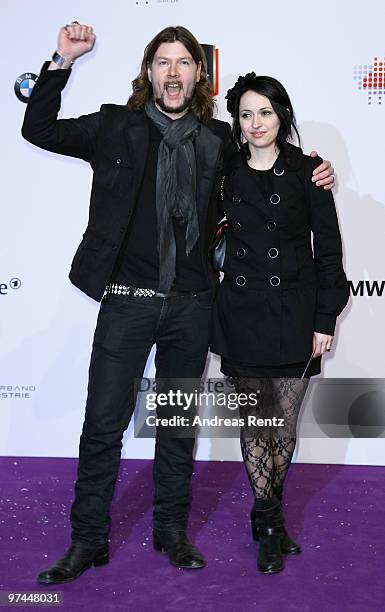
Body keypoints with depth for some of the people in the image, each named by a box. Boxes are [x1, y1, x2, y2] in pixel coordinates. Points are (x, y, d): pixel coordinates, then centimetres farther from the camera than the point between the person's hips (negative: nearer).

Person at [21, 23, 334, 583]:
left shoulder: (219, 140, 7)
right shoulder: (116, 127, 2)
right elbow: (38, 129, 4)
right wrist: (62, 61, -5)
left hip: (192, 305, 2)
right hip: (128, 299, -2)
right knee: (103, 424, 1)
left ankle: (172, 530, 31)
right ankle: (88, 540, 19)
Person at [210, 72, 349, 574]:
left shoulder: (307, 172, -1)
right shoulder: (226, 174, 5)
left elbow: (328, 248, -2)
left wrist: (326, 319, -5)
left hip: (294, 312, -1)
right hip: (242, 311, 2)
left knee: (286, 424, 7)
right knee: (254, 421, 6)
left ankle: (268, 507, 30)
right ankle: (269, 523, 20)